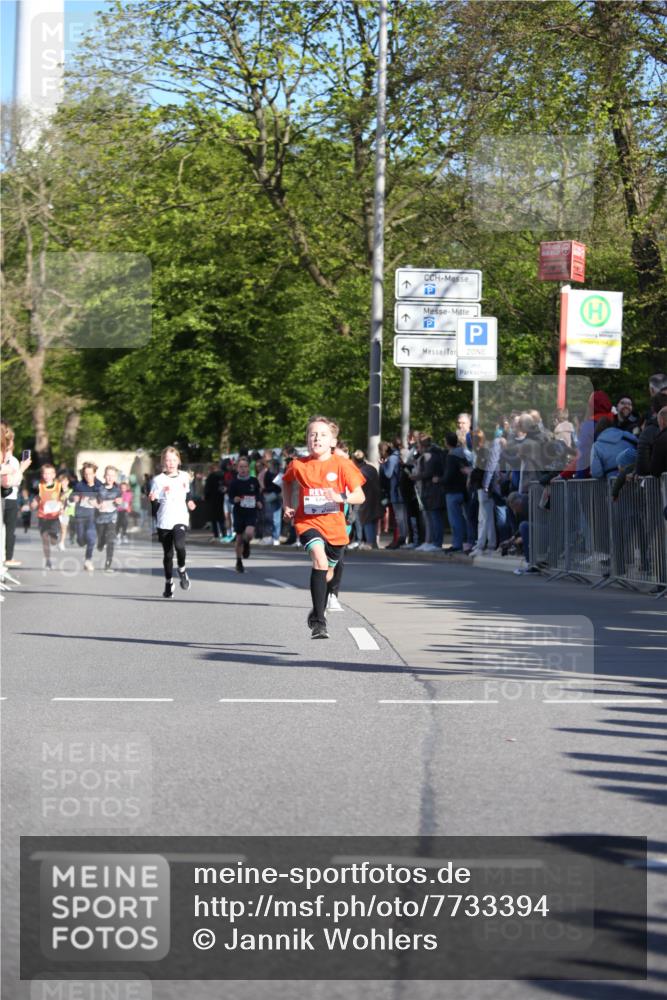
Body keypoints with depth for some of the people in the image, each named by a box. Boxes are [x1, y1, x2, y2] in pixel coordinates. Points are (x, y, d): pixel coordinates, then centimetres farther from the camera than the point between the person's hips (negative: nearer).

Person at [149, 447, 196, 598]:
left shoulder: (184, 477, 7)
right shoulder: (158, 480, -4)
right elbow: (154, 502, -5)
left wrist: (189, 502, 9)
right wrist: (151, 500, -26)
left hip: (180, 519, 1)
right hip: (164, 522, -1)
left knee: (179, 545, -26)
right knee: (167, 554, 6)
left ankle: (182, 569, 1)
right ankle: (168, 584, 21)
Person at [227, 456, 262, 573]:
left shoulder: (254, 481, 0)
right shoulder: (234, 482, -4)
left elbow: (258, 493, 15)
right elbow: (230, 498, -1)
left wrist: (259, 502, -4)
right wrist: (235, 500, -23)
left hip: (251, 512, 0)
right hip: (239, 512, 0)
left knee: (249, 533, -23)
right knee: (239, 538, 5)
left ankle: (246, 544, 14)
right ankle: (239, 562, 22)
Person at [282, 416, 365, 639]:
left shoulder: (342, 464, -7)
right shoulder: (298, 465, -4)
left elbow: (360, 496, -8)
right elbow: (287, 480, 20)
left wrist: (341, 497, -26)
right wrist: (287, 505, 8)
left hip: (334, 526, 2)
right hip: (308, 522, -2)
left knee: (328, 573, 18)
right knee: (320, 561, -28)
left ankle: (318, 612, 48)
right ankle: (319, 621, -29)